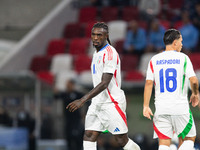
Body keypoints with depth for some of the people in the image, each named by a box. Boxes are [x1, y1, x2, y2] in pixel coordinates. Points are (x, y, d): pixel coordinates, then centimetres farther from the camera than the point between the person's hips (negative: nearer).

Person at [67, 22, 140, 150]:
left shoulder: (110, 53, -15)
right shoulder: (97, 53, 15)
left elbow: (104, 83, -23)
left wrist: (83, 100, -27)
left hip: (112, 103, -9)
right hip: (97, 103, 9)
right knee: (89, 137, -5)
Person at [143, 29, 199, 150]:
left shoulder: (154, 60, 6)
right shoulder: (183, 58, -2)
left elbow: (149, 83, 1)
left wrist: (146, 106, 4)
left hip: (161, 108, 3)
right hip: (180, 108, -3)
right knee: (189, 138, 12)